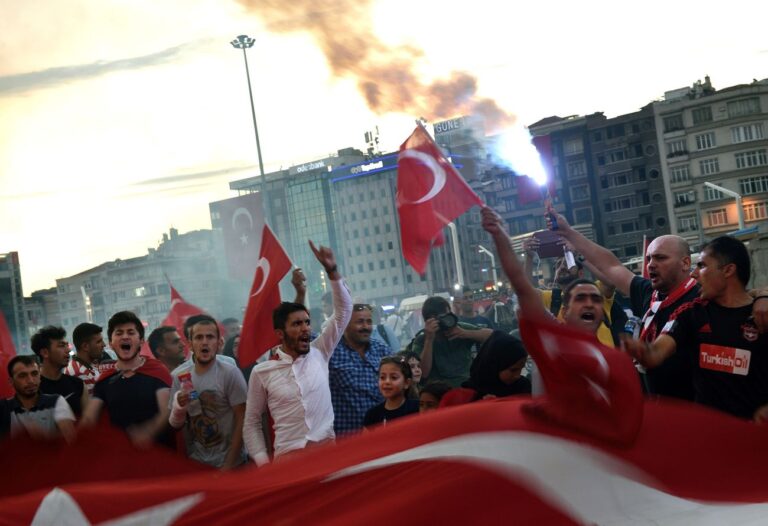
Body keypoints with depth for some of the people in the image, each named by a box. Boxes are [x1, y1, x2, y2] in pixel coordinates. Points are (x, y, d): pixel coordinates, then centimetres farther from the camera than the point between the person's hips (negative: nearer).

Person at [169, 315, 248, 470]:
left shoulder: (230, 373, -13)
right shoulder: (179, 376, -1)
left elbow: (241, 421, -11)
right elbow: (175, 425, 5)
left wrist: (228, 465, -13)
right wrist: (178, 409, -16)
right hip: (194, 463, 4)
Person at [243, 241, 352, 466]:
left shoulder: (319, 352, 5)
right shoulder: (262, 372, 1)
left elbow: (343, 310, 4)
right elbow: (252, 422, 8)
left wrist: (332, 270, -7)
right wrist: (263, 463, -2)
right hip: (288, 456, -2)